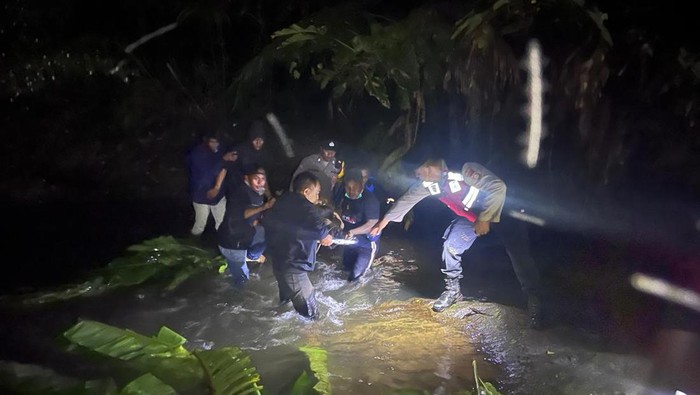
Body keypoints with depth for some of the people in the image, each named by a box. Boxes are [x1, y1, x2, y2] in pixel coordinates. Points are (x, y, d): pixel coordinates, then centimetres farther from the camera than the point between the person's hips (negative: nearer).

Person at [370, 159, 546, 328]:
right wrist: (385, 220, 11)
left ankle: (533, 299, 0)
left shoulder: (464, 170, -37)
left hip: (502, 211, -6)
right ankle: (452, 290, 16)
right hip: (471, 216, 6)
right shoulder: (427, 183, -14)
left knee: (519, 255, -14)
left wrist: (484, 219, -32)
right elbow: (408, 198, 2)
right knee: (450, 246, -3)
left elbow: (498, 186, -38)